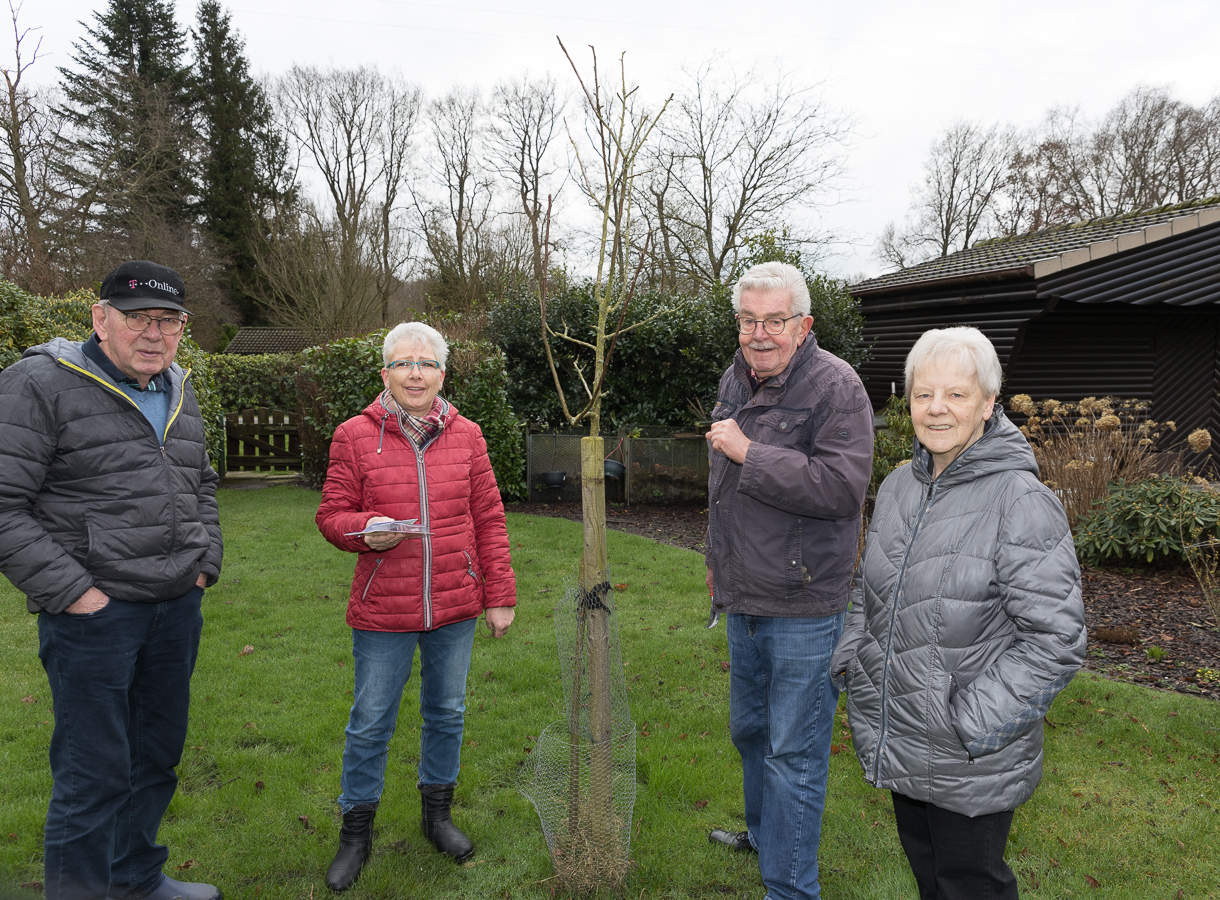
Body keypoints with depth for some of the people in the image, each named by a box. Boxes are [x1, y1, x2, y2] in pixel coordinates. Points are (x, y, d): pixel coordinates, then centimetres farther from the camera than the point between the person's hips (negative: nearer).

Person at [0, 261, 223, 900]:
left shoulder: (179, 392, 12)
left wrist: (204, 567, 12)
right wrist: (71, 591, -16)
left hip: (178, 608, 7)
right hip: (93, 613, -7)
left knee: (158, 755, 18)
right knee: (95, 770, 3)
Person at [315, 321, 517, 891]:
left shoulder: (465, 436, 2)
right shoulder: (355, 436, -4)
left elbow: (488, 520, 4)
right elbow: (332, 515, 0)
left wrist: (499, 596, 4)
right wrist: (367, 530, -22)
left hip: (455, 609, 2)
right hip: (382, 612, -2)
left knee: (446, 713, 16)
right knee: (371, 723, 8)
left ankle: (437, 812, 38)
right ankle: (356, 832, 29)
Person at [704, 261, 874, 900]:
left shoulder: (835, 386, -15)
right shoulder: (735, 381, 9)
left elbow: (842, 488, -27)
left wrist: (749, 452, -23)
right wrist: (717, 561, 27)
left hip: (803, 607, -8)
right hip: (743, 598, 8)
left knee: (793, 752, 2)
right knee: (750, 728, 24)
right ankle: (762, 831, 47)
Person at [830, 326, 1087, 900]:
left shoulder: (1022, 502, -19)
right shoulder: (898, 486, 4)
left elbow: (1054, 637, -20)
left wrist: (974, 724, -21)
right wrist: (851, 663, 6)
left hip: (971, 765, -6)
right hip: (895, 738, 6)